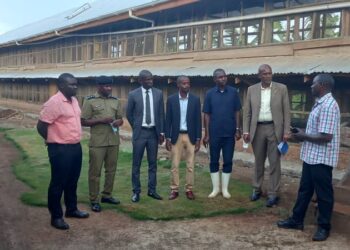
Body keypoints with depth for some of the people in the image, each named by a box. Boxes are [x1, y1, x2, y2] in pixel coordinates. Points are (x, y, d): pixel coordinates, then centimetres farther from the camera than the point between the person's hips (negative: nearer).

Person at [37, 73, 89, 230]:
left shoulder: (74, 100, 8)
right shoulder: (54, 103, -18)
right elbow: (41, 126, -16)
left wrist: (74, 140, 15)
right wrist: (53, 141, -3)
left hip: (76, 147, 8)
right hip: (60, 149, -8)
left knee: (72, 181, 20)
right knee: (58, 184, 4)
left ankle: (71, 209, 35)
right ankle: (56, 217, 16)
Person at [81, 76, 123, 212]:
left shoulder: (115, 101, 10)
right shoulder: (90, 101, -4)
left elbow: (120, 119, 16)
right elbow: (83, 121, -6)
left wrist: (118, 122, -7)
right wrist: (101, 120, -17)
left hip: (113, 141, 5)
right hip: (97, 142, -5)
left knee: (111, 169, 12)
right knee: (95, 171, 2)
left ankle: (107, 195, 27)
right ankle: (94, 200, 12)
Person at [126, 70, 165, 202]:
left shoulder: (158, 93, 2)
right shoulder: (133, 94, -5)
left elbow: (161, 114, 6)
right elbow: (129, 114, 6)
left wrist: (161, 132, 3)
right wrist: (136, 127, 7)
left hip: (154, 132, 2)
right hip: (140, 132, -2)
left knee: (153, 163, 9)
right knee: (136, 164, 3)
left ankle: (152, 190, 19)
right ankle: (136, 191, 14)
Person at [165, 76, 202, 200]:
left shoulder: (195, 99, -1)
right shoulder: (171, 99, -1)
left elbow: (198, 120, 1)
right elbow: (168, 120, 1)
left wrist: (198, 139, -3)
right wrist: (167, 138, -3)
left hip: (191, 136, 0)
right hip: (176, 136, 0)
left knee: (190, 165, 5)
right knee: (174, 165, 4)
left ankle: (189, 189, 16)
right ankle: (174, 189, 15)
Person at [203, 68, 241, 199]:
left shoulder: (233, 92, 1)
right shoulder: (210, 93, 0)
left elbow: (237, 112, 5)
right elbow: (207, 115, 1)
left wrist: (238, 129, -1)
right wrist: (206, 134, -2)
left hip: (229, 133, 0)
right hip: (214, 133, 0)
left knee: (228, 161, 6)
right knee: (214, 161, 7)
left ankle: (225, 189, 18)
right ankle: (216, 188, 20)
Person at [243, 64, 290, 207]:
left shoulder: (281, 88, -1)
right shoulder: (252, 90, 4)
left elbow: (286, 111, -2)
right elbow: (247, 112, 5)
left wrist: (286, 131, -8)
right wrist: (246, 131, -2)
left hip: (275, 129, -2)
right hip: (257, 129, 2)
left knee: (274, 162, 1)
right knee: (258, 162, 13)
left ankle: (273, 194, 9)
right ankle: (256, 189, 27)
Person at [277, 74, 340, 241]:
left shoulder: (328, 106, -22)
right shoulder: (320, 103, 11)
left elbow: (326, 137, -27)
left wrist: (303, 136, -15)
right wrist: (303, 133, 5)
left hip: (321, 158, -10)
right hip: (311, 156, 10)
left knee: (323, 193, 5)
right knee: (304, 189, 17)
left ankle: (324, 227, 20)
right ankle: (297, 220, 30)